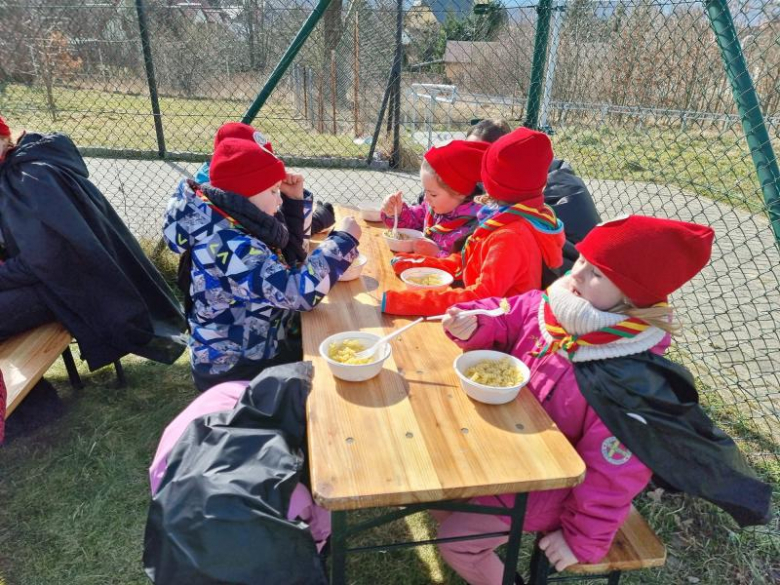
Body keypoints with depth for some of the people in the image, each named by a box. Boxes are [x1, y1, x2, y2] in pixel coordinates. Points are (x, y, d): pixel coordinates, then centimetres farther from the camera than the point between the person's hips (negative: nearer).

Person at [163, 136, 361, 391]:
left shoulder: (230, 223, -1)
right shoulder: (227, 245, -30)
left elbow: (286, 257, 14)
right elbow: (299, 291, -35)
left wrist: (295, 199, 2)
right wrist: (342, 239, -23)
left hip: (249, 350, 8)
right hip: (235, 370, -8)